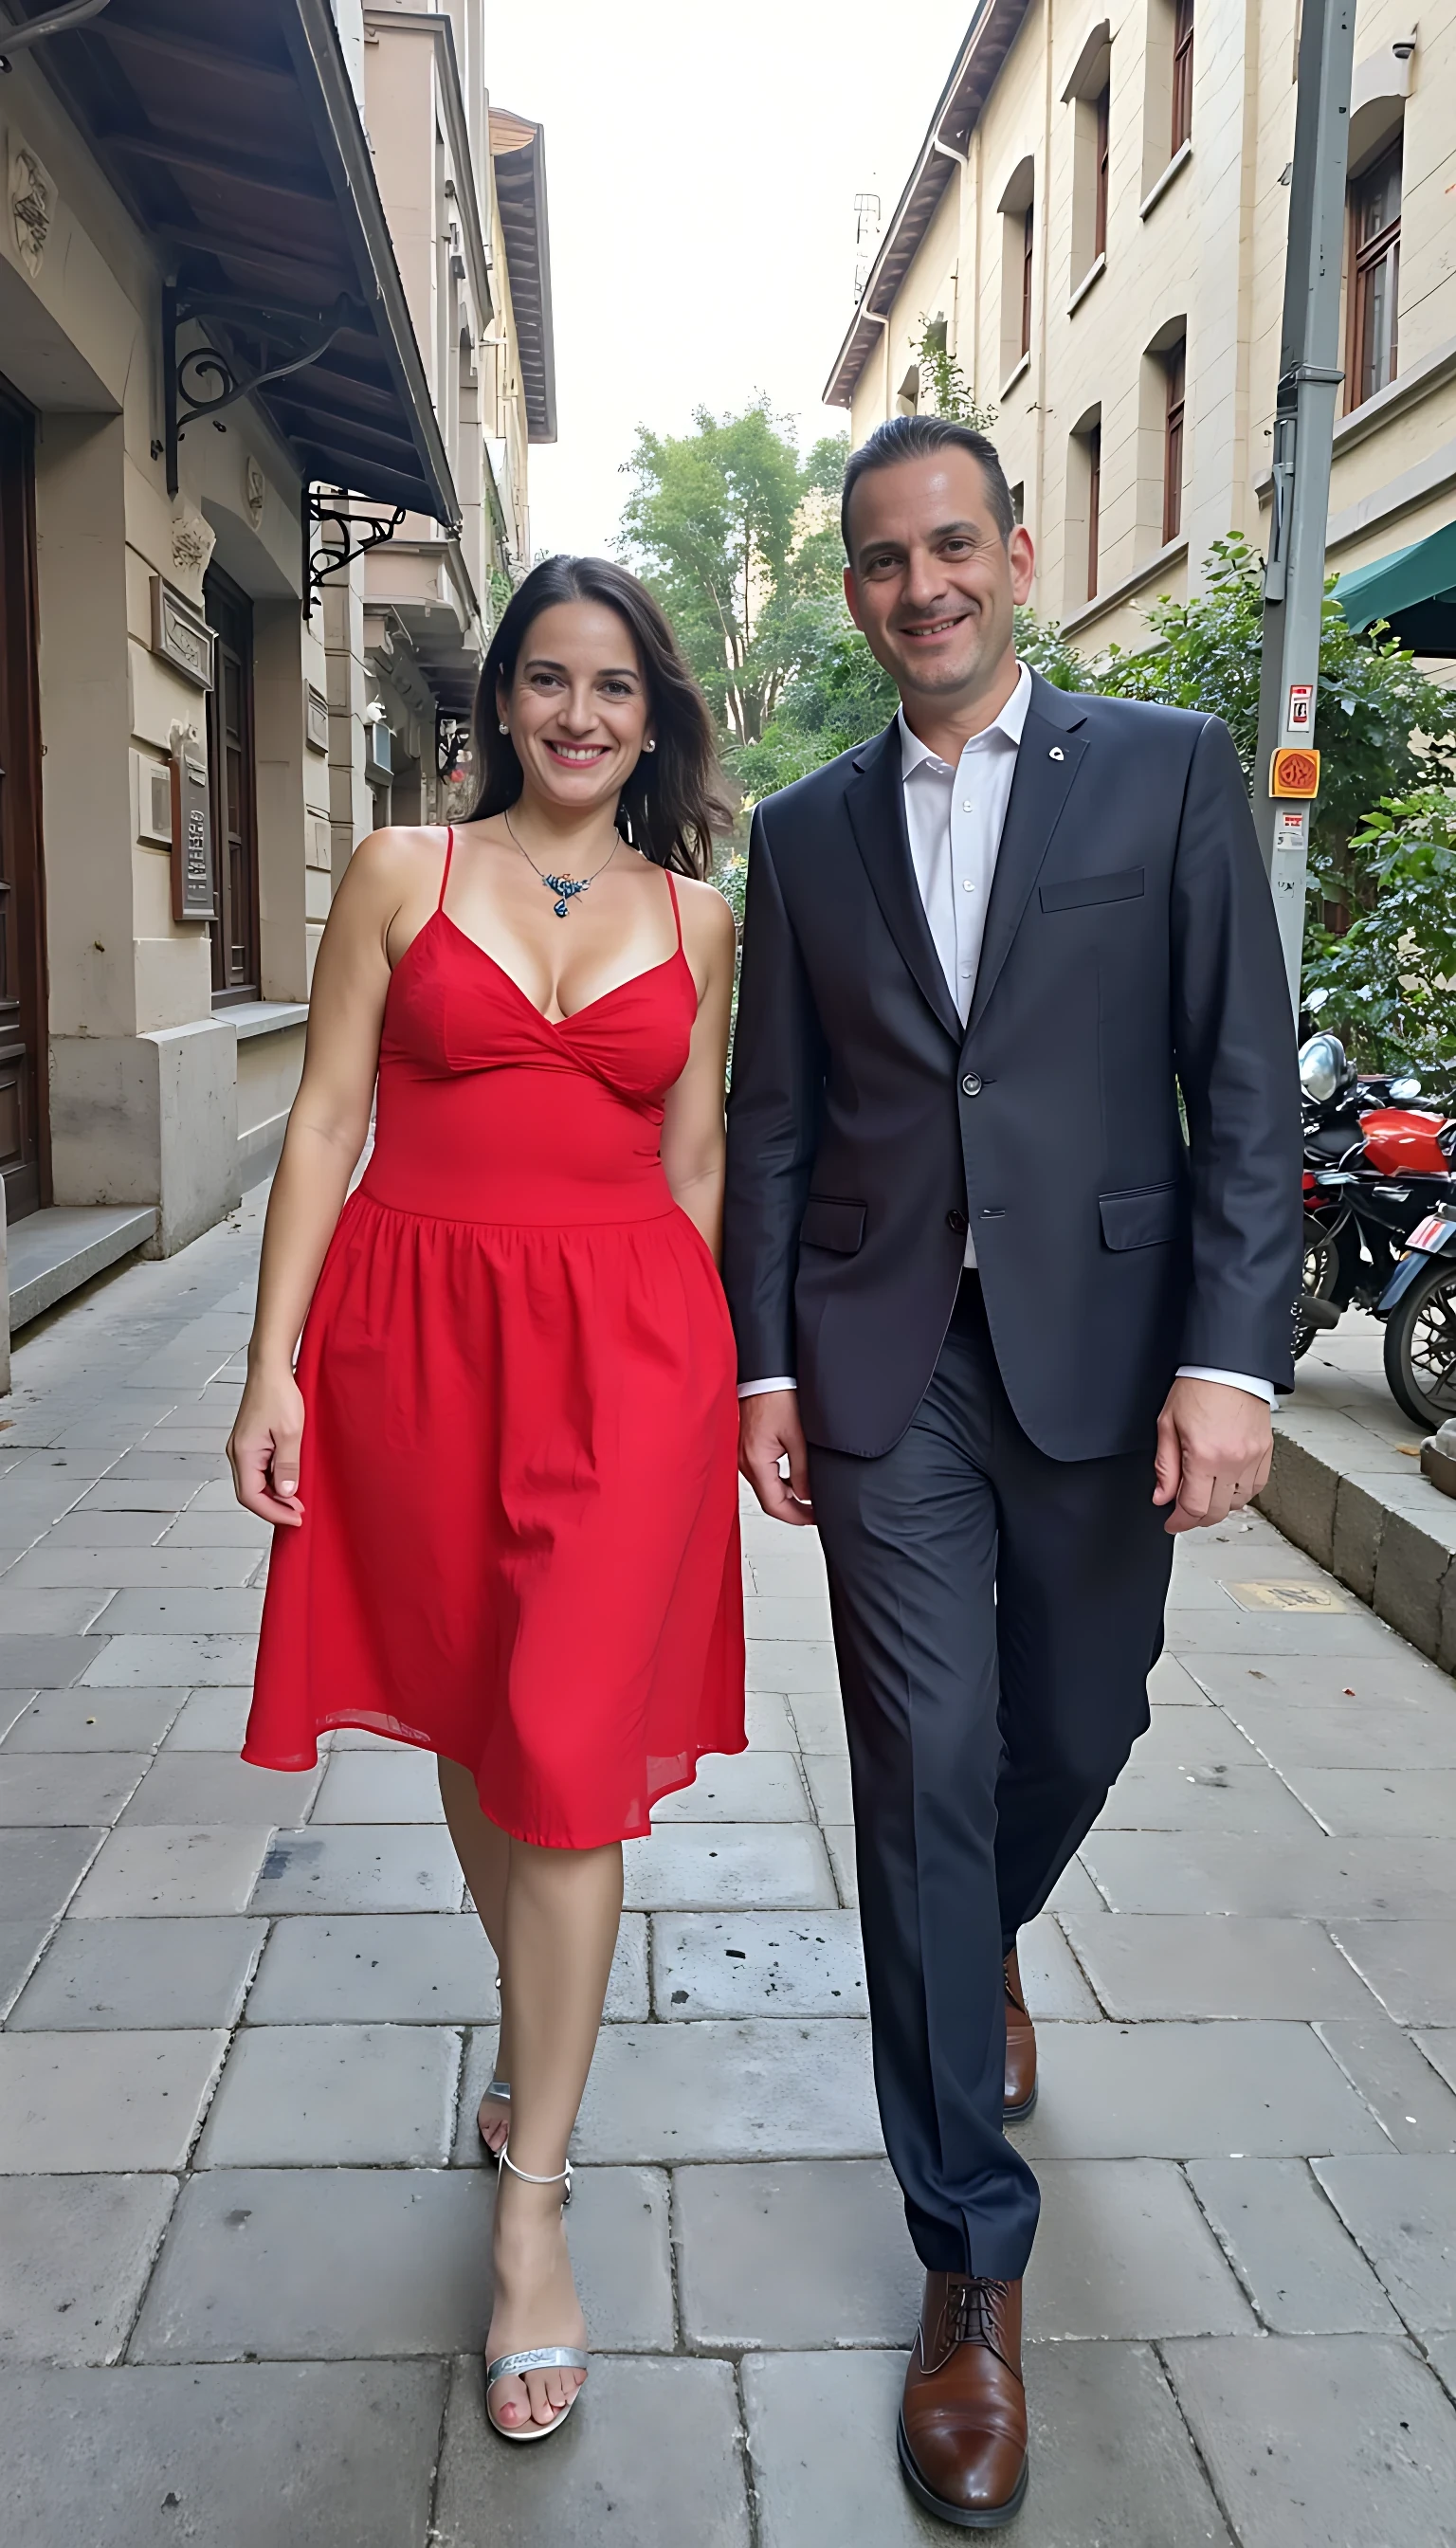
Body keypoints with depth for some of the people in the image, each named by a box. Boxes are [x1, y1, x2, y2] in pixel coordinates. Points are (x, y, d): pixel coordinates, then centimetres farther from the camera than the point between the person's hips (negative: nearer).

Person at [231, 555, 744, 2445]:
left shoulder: (696, 917, 9)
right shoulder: (403, 873, 4)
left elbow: (692, 1161, 12)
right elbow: (327, 1119, 1)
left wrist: (720, 1372, 11)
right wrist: (275, 1362, -4)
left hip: (624, 1343, 0)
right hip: (418, 1331, 1)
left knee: (570, 1746, -5)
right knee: (474, 1717, 14)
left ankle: (533, 2205, 8)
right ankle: (537, 2021, 41)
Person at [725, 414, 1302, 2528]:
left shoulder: (1169, 771, 2)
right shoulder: (808, 831, 9)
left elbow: (1246, 1086, -4)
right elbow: (774, 1125, 10)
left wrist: (1230, 1357, -12)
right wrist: (766, 1365, 4)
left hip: (1104, 1352, 0)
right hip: (888, 1370, 1)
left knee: (1073, 1739, 13)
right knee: (926, 1775, 1)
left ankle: (987, 1945, 50)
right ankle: (973, 2263, 16)